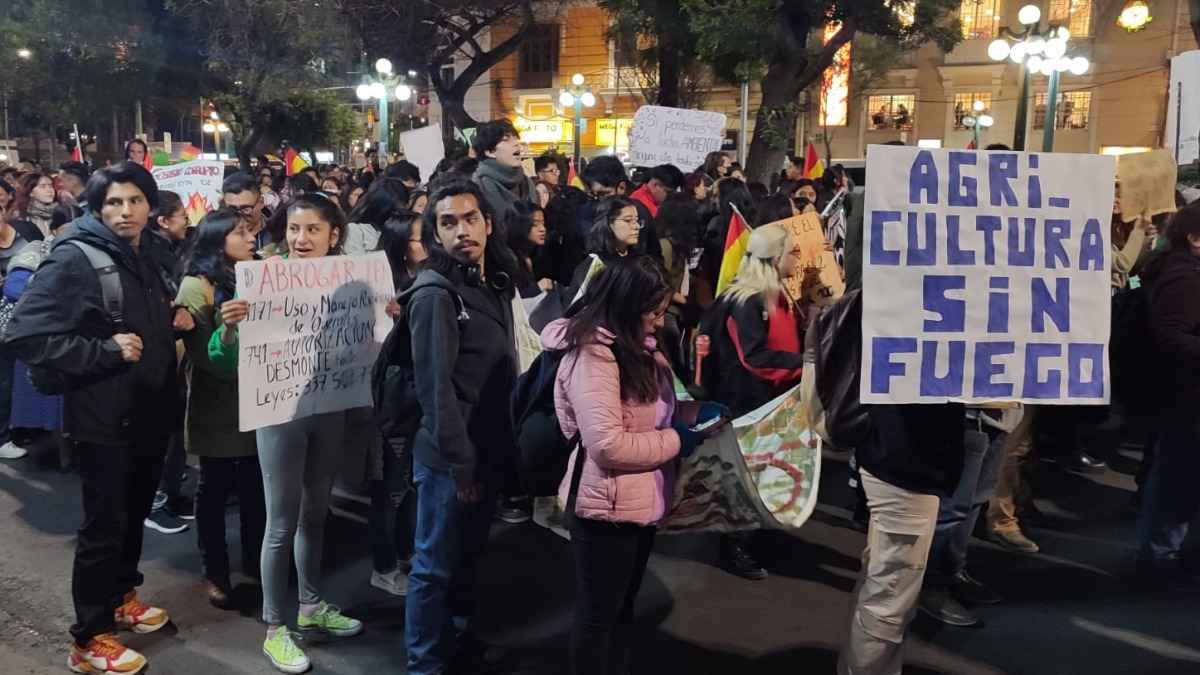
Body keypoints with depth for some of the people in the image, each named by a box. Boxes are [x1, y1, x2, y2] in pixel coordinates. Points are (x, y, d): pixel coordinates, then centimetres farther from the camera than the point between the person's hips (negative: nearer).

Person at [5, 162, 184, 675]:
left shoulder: (152, 255, 9)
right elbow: (25, 336, -21)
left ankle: (120, 598, 40)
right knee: (105, 526, 2)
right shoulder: (73, 259, -15)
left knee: (135, 514, 20)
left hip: (151, 412, 7)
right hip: (105, 418, -7)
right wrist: (103, 351, -24)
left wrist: (176, 320, 4)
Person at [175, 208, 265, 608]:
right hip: (218, 406, -5)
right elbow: (204, 354, -15)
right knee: (215, 489, 7)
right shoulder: (197, 285, -8)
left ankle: (255, 560, 26)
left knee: (256, 487, 11)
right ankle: (214, 572, 19)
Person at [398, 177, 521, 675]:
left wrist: (504, 445, 9)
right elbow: (436, 387, -19)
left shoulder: (496, 283, 7)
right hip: (451, 459, -8)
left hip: (490, 449, 8)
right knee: (436, 566, 7)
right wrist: (461, 464, -18)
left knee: (467, 555, 23)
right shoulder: (436, 294, -17)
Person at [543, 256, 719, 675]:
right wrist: (675, 441, -19)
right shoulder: (593, 356, -23)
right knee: (598, 615, 8)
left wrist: (698, 412, 2)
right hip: (606, 509, -10)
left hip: (641, 503, 10)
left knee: (623, 608, 23)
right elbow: (607, 445, -30)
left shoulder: (636, 348, 9)